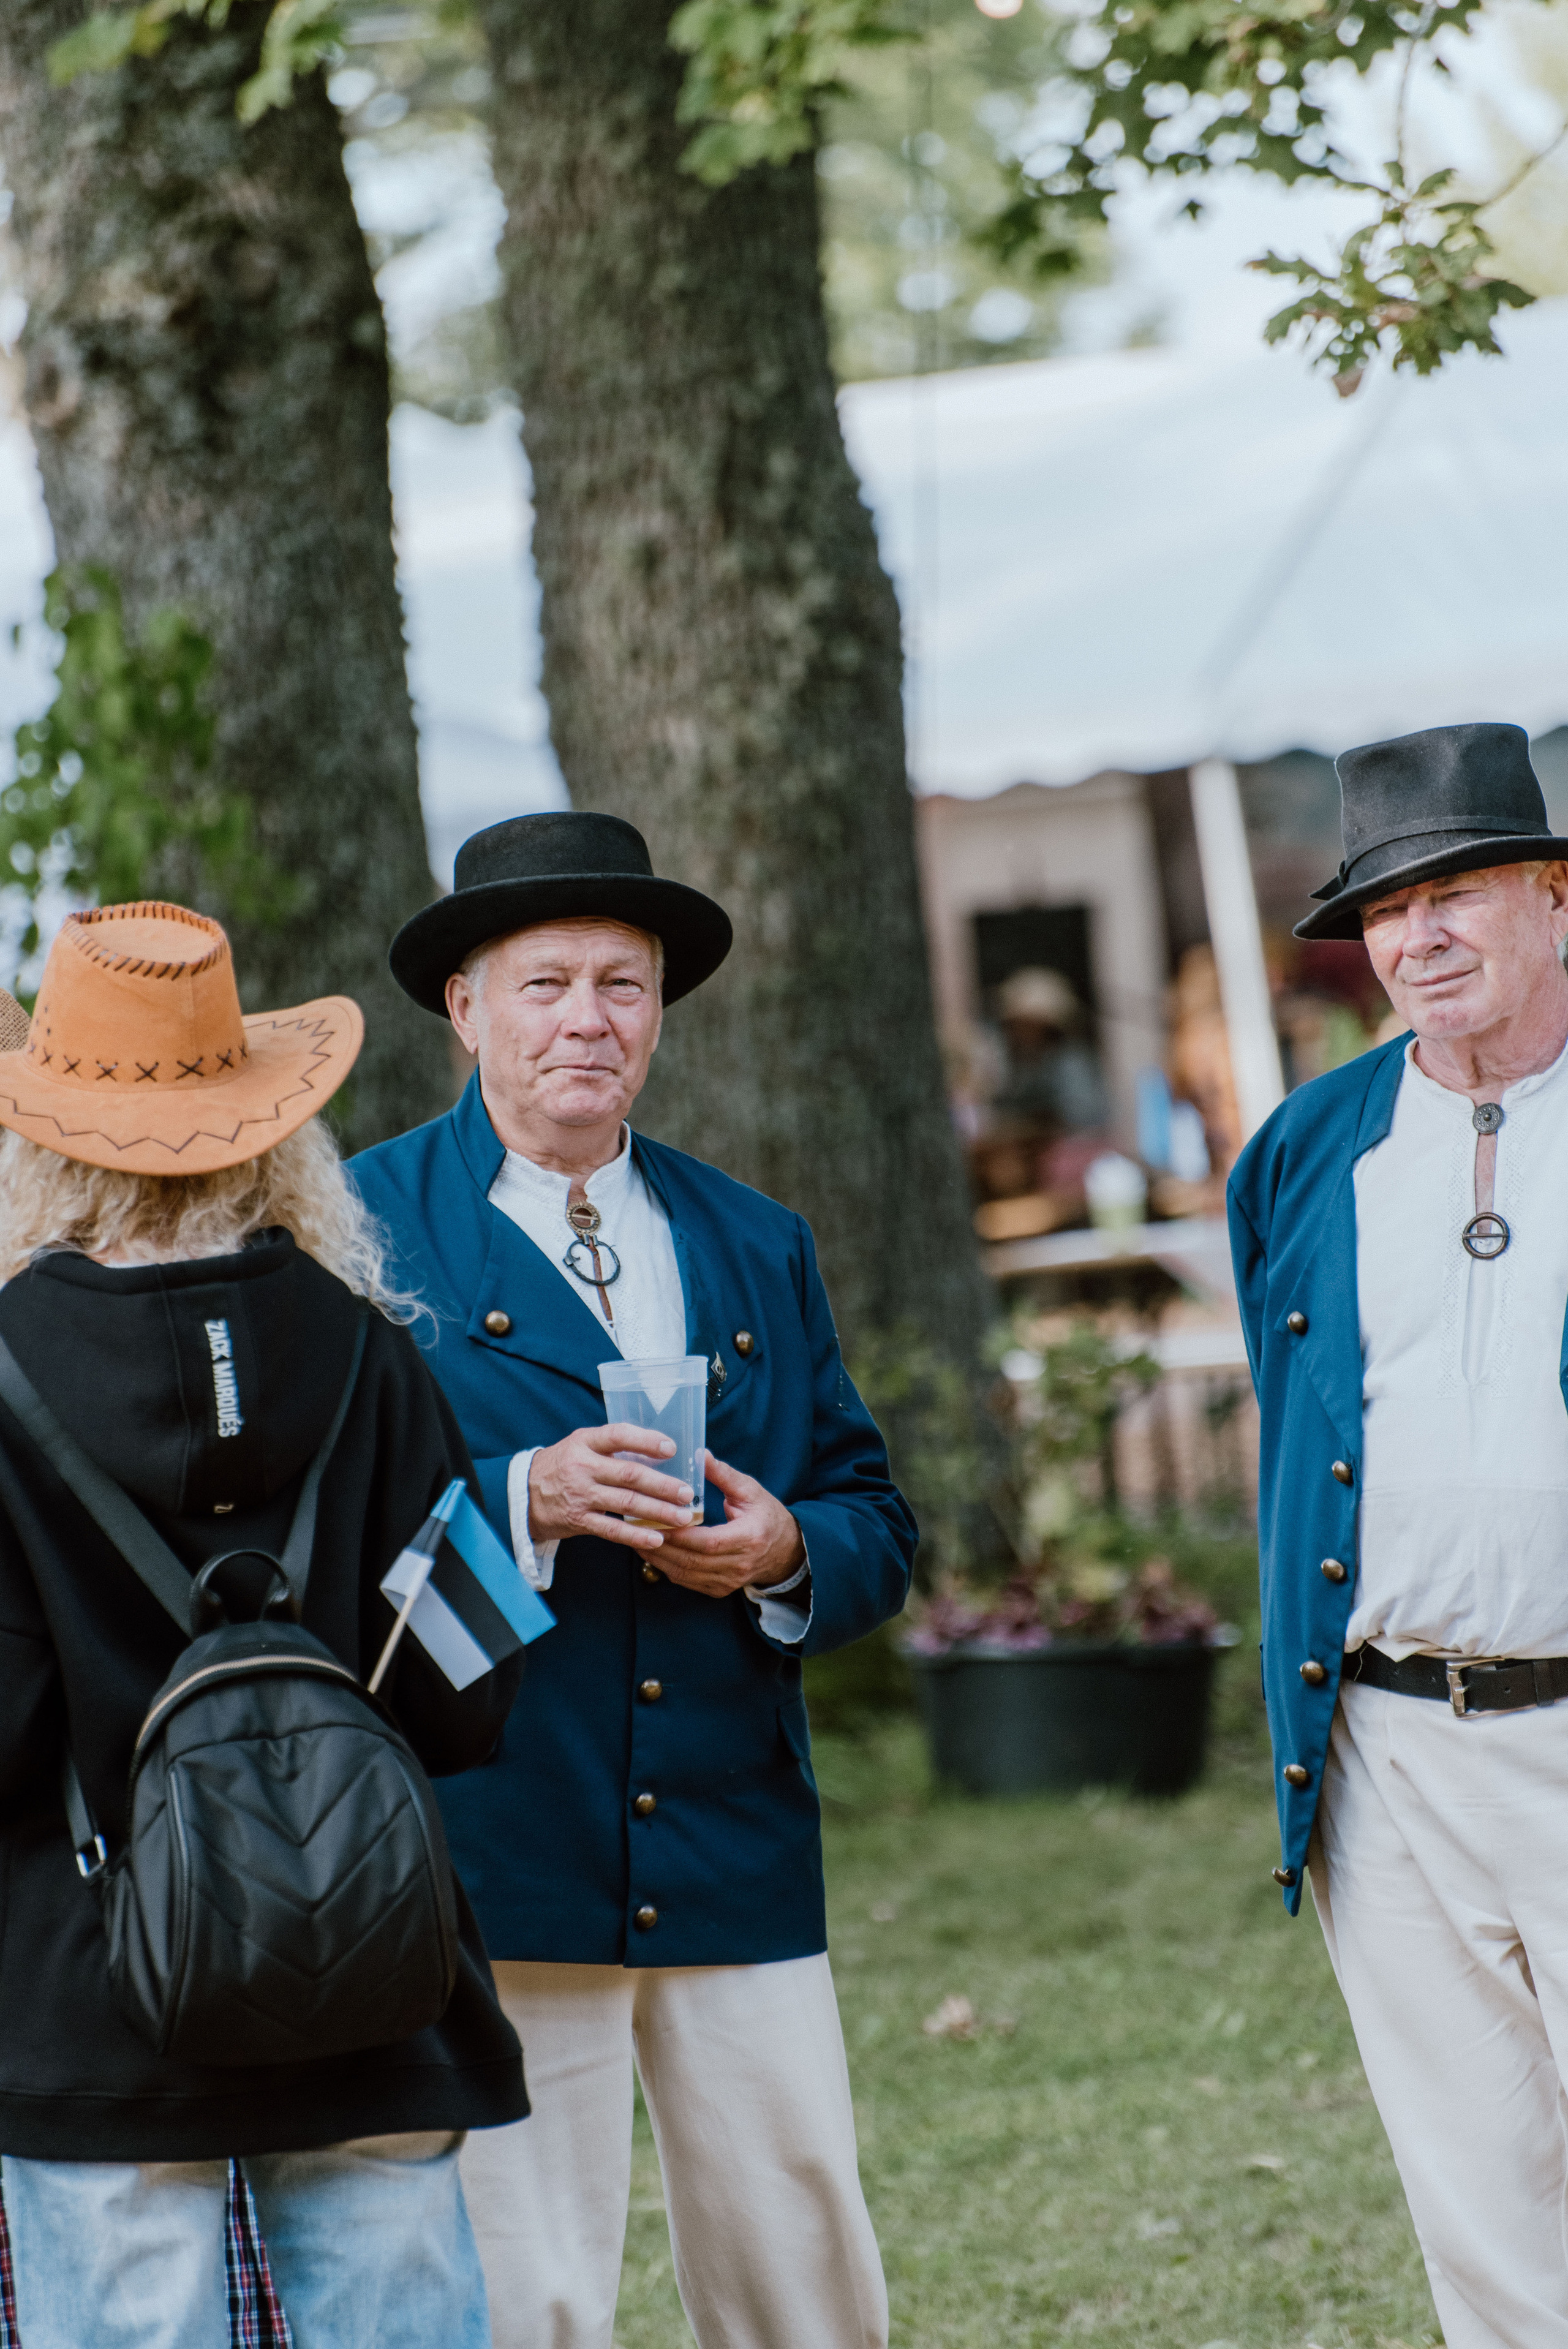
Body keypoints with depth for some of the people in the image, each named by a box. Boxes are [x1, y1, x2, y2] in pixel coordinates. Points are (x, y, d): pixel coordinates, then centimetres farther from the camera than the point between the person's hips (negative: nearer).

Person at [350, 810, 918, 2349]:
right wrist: (522, 1503, -19)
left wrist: (788, 1553, -7)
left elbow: (875, 1524, 15)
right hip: (495, 1864, -4)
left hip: (740, 1864, 4)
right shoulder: (366, 1228, 2)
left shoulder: (758, 1247, 17)